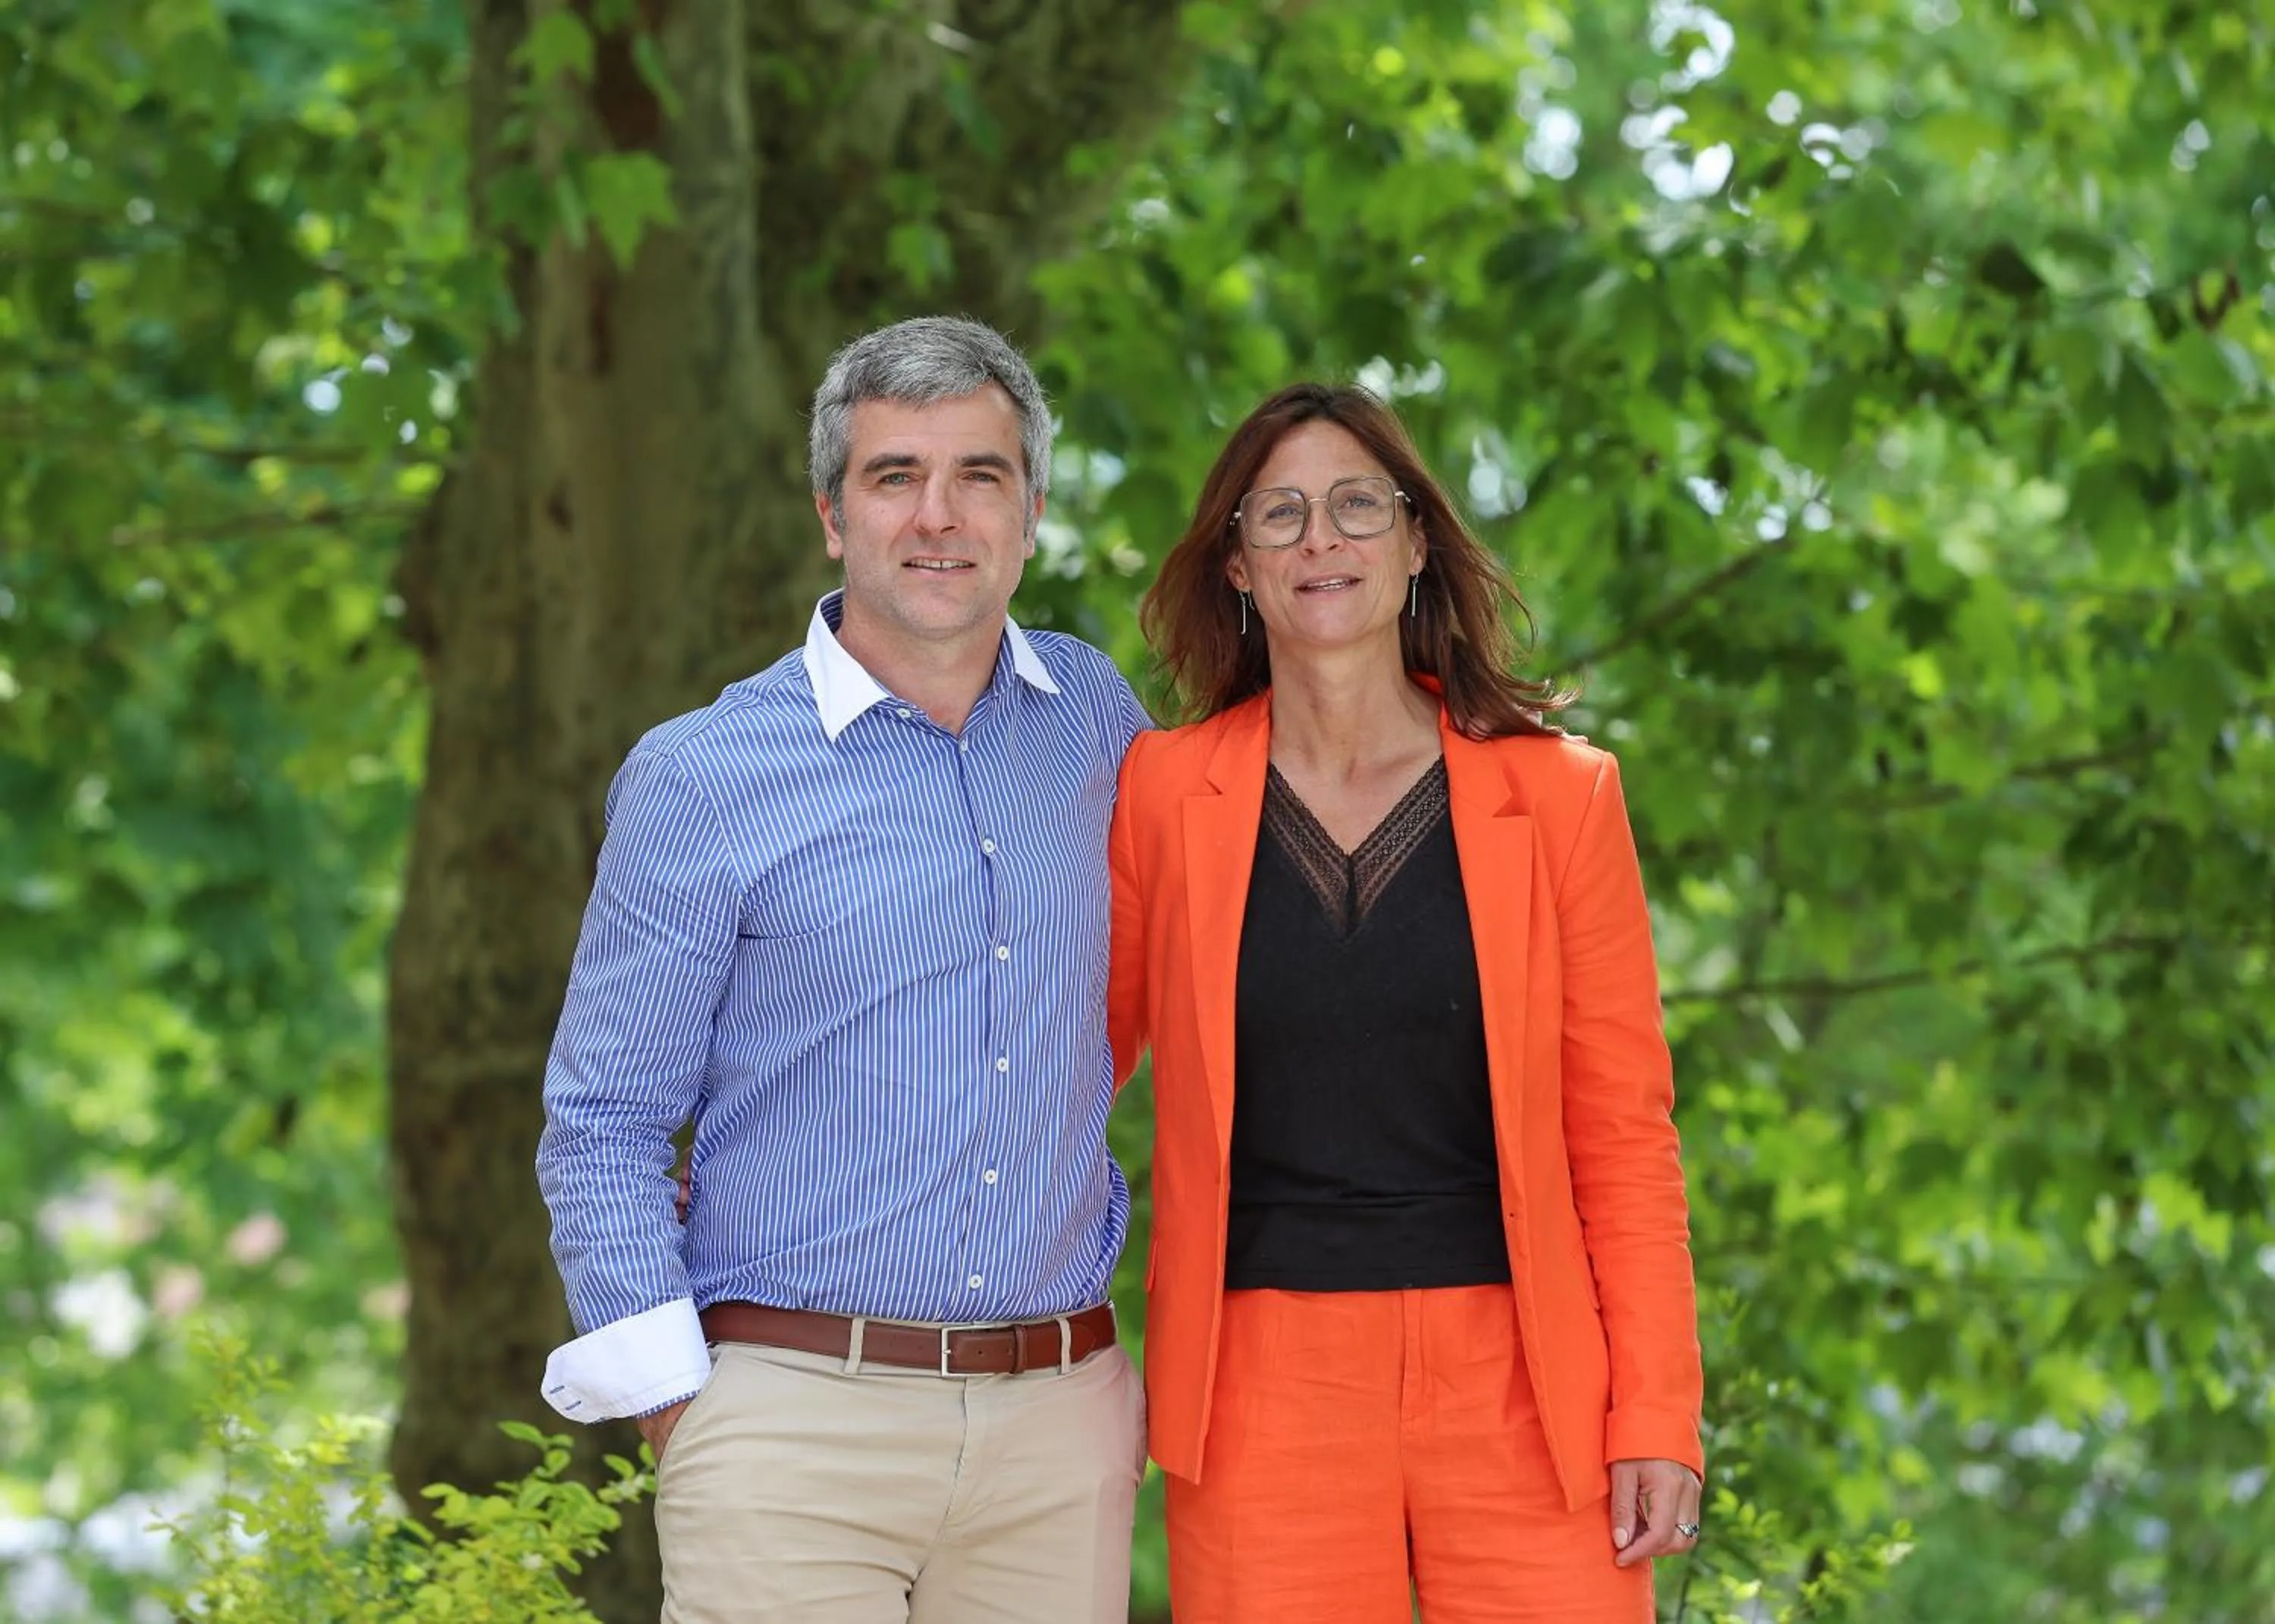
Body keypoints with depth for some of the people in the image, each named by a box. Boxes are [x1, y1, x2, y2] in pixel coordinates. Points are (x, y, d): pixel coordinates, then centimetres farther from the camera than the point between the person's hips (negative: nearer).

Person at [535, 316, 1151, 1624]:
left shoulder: (1095, 717, 10)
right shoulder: (704, 780, -1)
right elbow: (602, 1123, 2)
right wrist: (673, 1405, -7)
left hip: (1058, 1428, 3)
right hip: (796, 1425, -3)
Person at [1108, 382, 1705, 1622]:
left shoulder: (1557, 796, 4)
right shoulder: (1159, 796, 4)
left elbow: (1624, 1133, 4)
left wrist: (1658, 1417, -1)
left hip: (1519, 1385, 0)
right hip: (1265, 1403, 0)